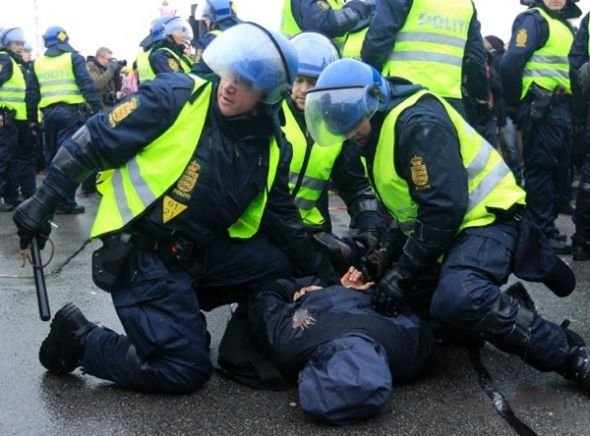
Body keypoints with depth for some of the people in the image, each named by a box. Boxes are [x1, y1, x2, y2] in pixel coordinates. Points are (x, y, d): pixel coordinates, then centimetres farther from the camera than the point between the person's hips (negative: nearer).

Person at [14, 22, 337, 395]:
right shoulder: (174, 98, -16)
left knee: (285, 269, 1)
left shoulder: (270, 147, 1)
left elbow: (283, 217, 13)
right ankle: (79, 339, 8)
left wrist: (322, 272, 12)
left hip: (202, 252, 7)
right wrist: (45, 199, -11)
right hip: (141, 255, -6)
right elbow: (92, 143, -11)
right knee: (185, 371, -12)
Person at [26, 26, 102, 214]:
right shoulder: (73, 58, 0)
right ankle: (66, 201, -7)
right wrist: (98, 109, -12)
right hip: (71, 112, -5)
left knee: (52, 156, 14)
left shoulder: (37, 63, 13)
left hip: (49, 113, 5)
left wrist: (32, 118, 20)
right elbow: (87, 86, -10)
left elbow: (31, 93, 14)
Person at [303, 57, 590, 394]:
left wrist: (402, 274, -24)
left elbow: (444, 209, -27)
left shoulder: (418, 122, -21)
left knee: (456, 301, -35)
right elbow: (400, 202, 17)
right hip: (452, 228, 11)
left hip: (486, 217, -11)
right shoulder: (378, 130, 11)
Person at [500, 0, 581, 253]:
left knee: (560, 170, 12)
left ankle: (546, 224, 21)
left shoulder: (566, 26, 20)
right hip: (541, 108, -9)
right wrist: (515, 104, -10)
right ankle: (542, 232, 0)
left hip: (561, 108, 9)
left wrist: (572, 106, 15)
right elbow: (510, 63, -16)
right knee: (541, 170, -5)